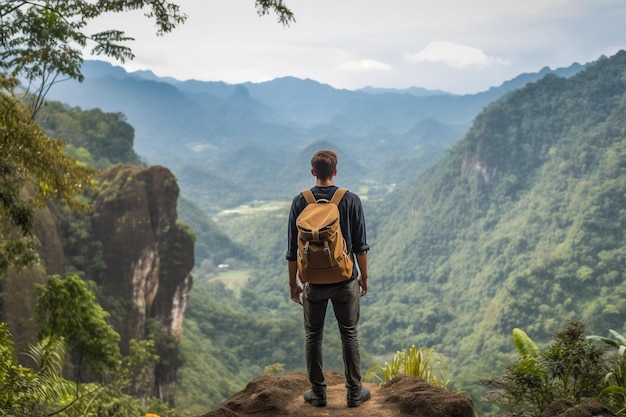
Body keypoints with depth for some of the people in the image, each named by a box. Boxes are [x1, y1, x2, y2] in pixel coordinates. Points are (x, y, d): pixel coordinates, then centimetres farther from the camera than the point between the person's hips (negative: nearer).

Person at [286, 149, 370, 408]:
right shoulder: (351, 201, -8)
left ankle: (318, 393, 20)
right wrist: (364, 276, 9)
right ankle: (354, 392, 19)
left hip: (314, 282, 0)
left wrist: (293, 283, 7)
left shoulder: (300, 202, -6)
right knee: (349, 335, 12)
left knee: (313, 336, 13)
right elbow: (360, 246, -5)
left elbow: (293, 249, -3)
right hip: (346, 281, 0)